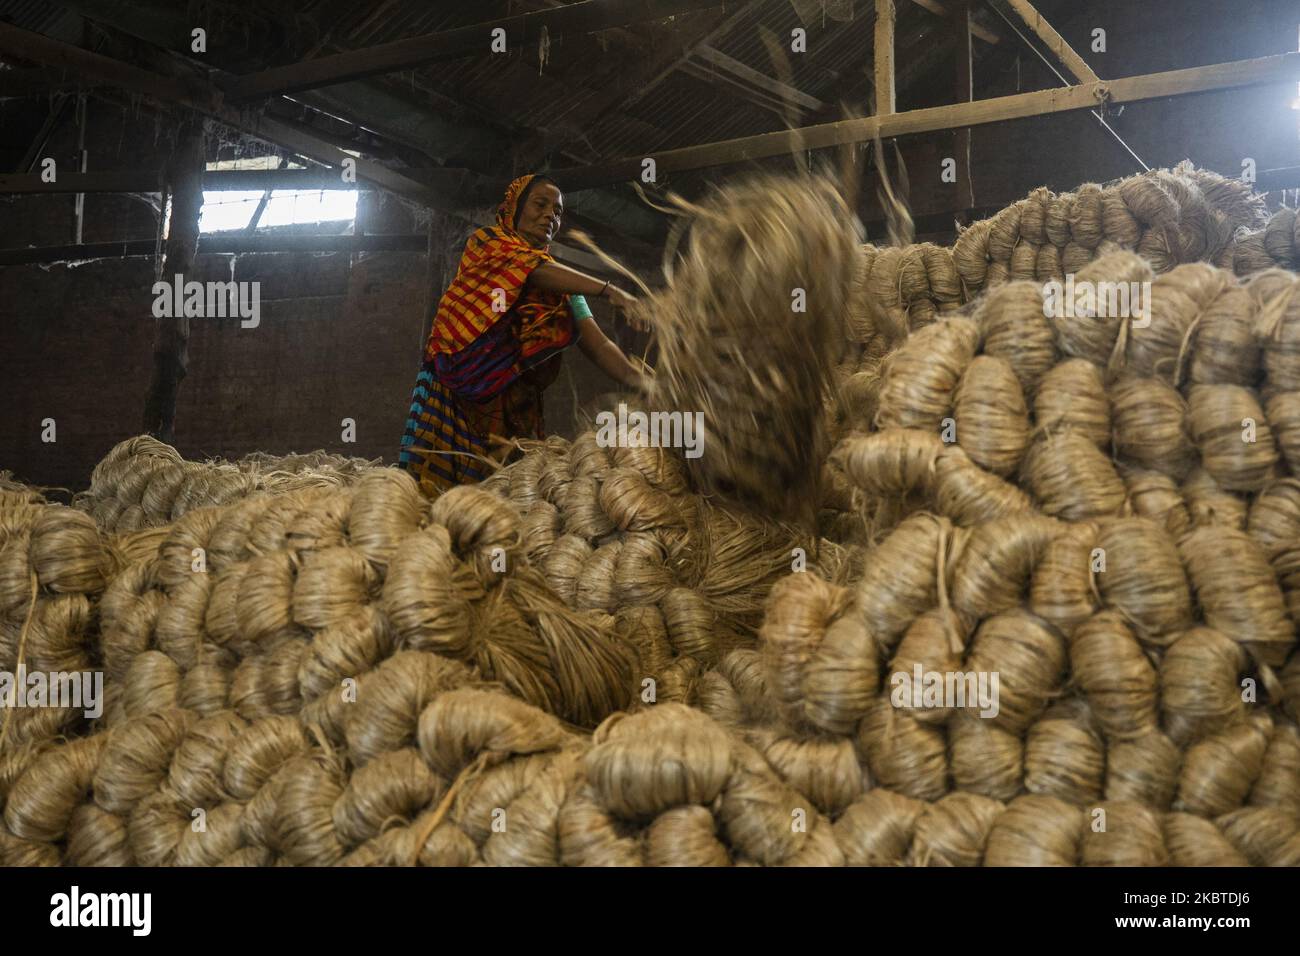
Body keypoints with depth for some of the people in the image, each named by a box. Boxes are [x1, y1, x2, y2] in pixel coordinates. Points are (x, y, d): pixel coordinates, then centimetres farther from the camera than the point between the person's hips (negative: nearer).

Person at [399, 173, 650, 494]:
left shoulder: (563, 284, 15)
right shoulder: (486, 241, 6)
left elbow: (596, 343, 0)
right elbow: (534, 270, -14)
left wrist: (637, 378, -19)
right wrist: (610, 291, -25)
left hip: (514, 407, 4)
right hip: (455, 393, -4)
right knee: (442, 489, -11)